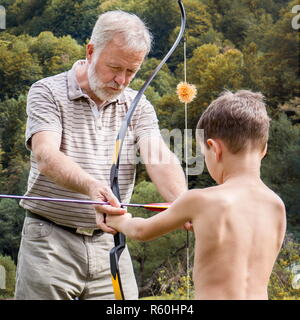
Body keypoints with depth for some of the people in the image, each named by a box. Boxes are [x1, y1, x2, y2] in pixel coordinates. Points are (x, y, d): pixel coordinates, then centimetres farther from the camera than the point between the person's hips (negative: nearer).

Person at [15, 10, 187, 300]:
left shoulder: (138, 106, 7)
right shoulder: (48, 92, -4)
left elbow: (159, 157, -11)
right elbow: (45, 156, -21)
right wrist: (91, 186, -41)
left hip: (110, 243, 3)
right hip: (51, 243, -3)